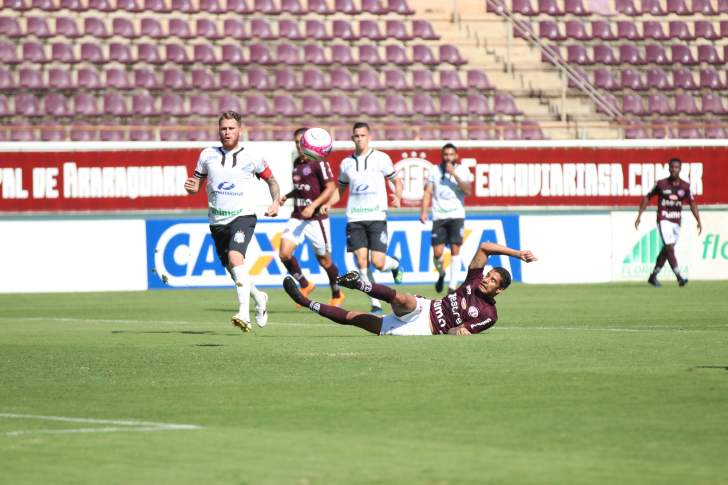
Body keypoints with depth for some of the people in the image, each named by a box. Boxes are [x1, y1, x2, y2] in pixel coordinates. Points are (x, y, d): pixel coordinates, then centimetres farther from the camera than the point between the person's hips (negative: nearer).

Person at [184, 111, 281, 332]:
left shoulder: (252, 157, -1)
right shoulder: (208, 155, 6)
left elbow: (271, 179, 13)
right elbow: (196, 184, 14)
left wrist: (275, 202, -3)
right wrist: (191, 187, -10)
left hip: (243, 216, -4)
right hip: (217, 221, 4)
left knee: (235, 257, -29)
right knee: (234, 271, 11)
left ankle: (244, 314, -36)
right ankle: (259, 298, 41)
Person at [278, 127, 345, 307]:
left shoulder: (319, 163, -10)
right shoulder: (297, 163, 12)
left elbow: (330, 188, -14)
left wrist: (313, 206, -21)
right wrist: (287, 196, 7)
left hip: (316, 218, -6)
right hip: (297, 217, 6)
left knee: (324, 259, 4)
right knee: (284, 253, -10)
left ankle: (337, 294, 25)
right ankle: (305, 286, 10)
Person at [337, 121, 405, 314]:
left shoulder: (381, 158, 2)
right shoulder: (346, 162, 10)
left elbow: (397, 181, 9)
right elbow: (341, 188, 22)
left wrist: (398, 197, -11)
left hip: (376, 216, -3)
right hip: (354, 217, 3)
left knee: (378, 262, -10)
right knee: (361, 262, -8)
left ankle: (395, 265, 27)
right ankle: (375, 304, 1)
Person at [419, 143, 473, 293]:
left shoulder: (462, 171, 3)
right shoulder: (435, 171, 8)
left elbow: (468, 191, -10)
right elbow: (428, 192, 8)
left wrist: (454, 174, -16)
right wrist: (423, 211, -5)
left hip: (456, 215, -1)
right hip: (439, 216, 1)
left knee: (455, 250, -10)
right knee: (437, 252, -6)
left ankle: (453, 286, -7)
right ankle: (441, 274, 25)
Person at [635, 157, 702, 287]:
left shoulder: (685, 186, 2)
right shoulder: (661, 184, -4)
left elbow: (692, 204, 2)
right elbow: (647, 198, 5)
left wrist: (699, 221, -8)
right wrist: (639, 216, 2)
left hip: (676, 222, 4)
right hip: (664, 221, -4)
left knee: (666, 250, 11)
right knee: (670, 248, -16)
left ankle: (653, 276, 24)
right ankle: (679, 277, -21)